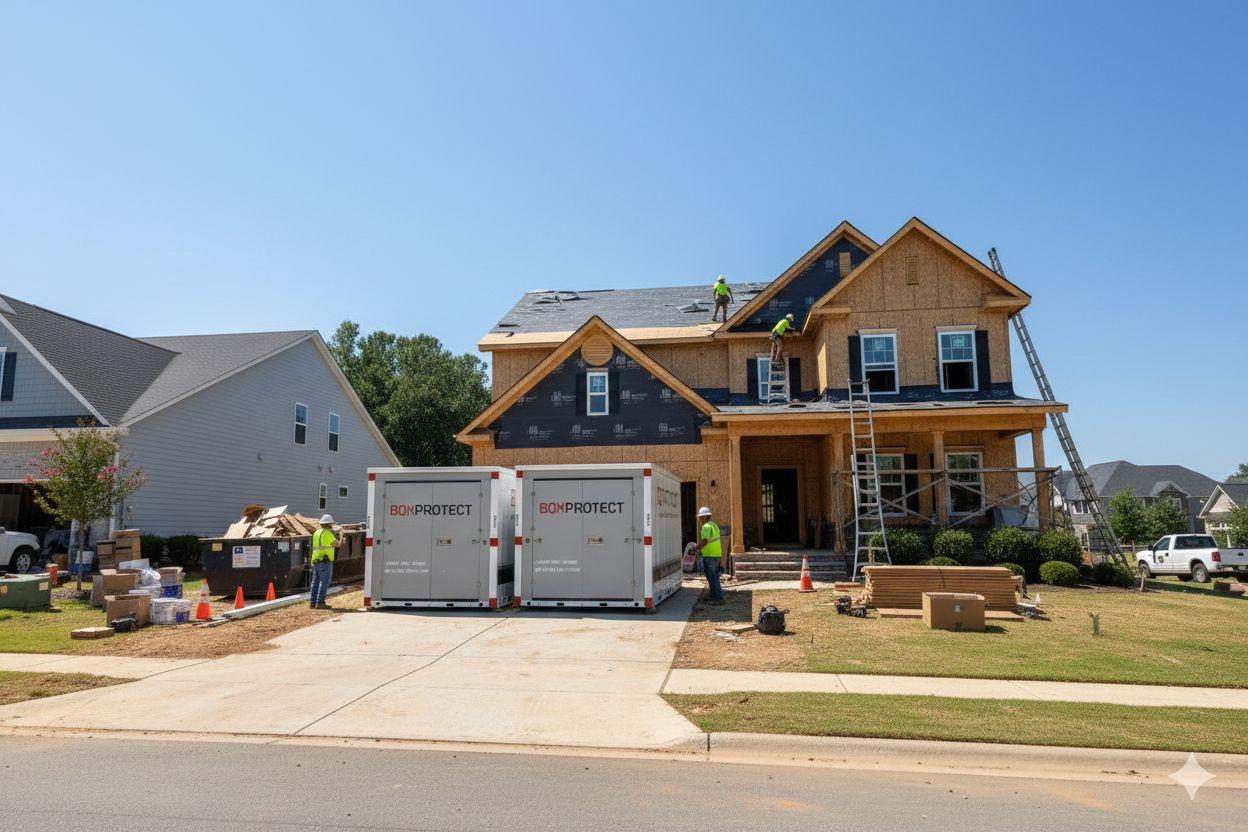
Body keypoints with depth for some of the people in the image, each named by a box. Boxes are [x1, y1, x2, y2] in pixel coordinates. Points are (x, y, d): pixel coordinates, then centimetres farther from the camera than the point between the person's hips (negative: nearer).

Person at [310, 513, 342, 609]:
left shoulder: (316, 533, 14)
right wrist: (340, 541, 19)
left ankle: (314, 603, 8)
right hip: (325, 560, -8)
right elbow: (336, 544, -3)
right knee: (324, 582, -7)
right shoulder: (327, 533, -10)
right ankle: (320, 603, -9)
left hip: (316, 561, 8)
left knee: (316, 582, 8)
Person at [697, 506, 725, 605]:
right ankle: (716, 596, 21)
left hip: (709, 556, -10)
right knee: (714, 577, 16)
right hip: (717, 555, 10)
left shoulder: (706, 526, -14)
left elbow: (705, 541, -24)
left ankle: (718, 598, -5)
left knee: (712, 577, -5)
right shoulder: (715, 525, 16)